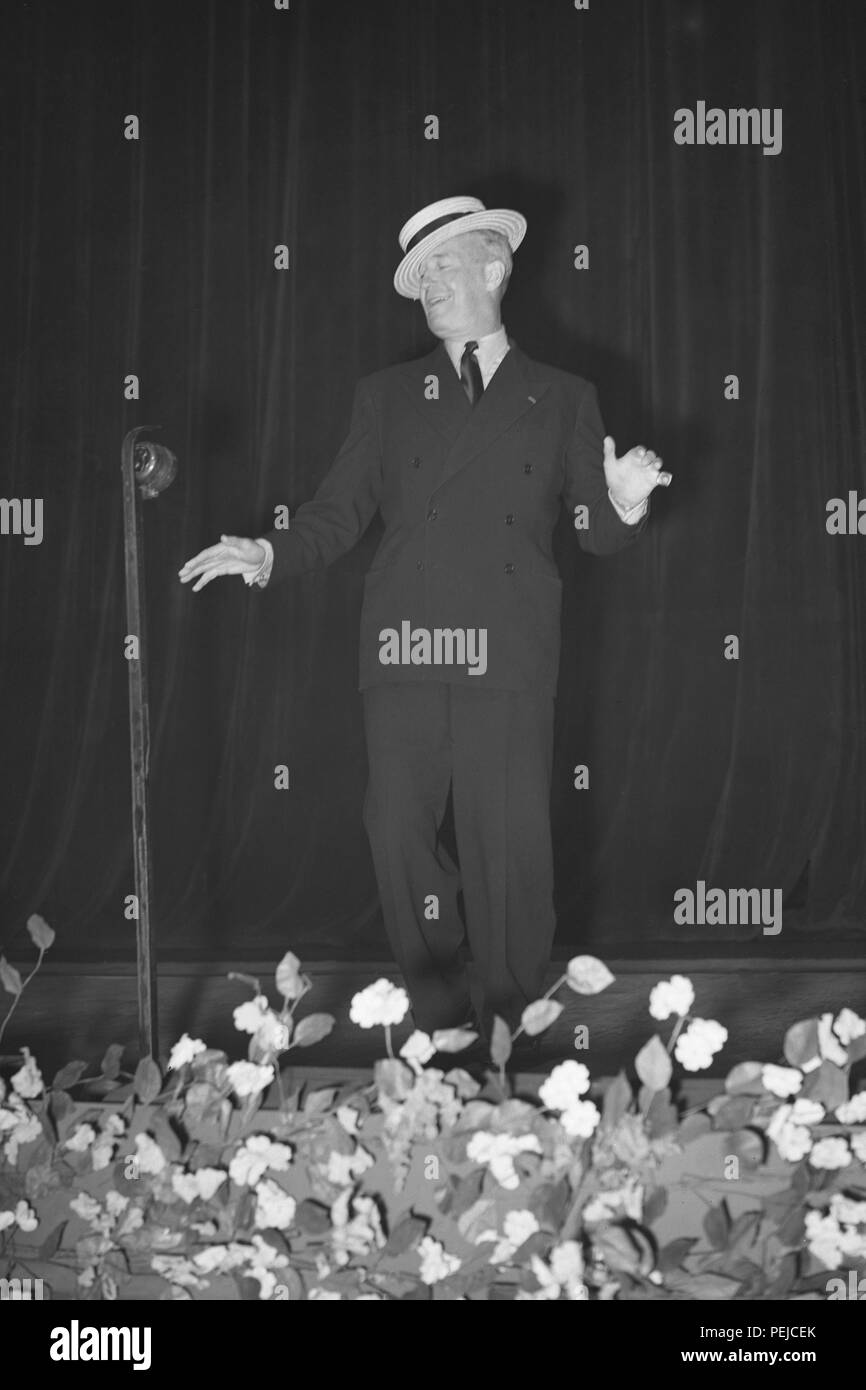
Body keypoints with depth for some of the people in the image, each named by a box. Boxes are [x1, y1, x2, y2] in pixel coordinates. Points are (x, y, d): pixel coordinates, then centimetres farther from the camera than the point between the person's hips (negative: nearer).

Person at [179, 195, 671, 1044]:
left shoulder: (563, 400, 14)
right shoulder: (386, 397, 17)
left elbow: (596, 534, 10)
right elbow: (339, 516, 11)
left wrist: (625, 503, -12)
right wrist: (268, 555, -6)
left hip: (510, 660, -2)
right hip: (403, 653, 2)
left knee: (509, 848, -3)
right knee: (399, 836, 0)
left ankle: (508, 1032, 13)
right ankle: (438, 1018, 17)